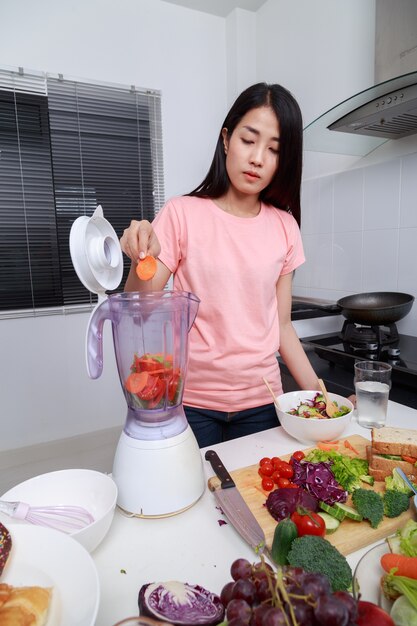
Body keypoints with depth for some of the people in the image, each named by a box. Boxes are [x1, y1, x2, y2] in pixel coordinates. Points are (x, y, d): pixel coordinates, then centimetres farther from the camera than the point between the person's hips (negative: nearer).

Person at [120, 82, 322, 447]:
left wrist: (315, 391, -3)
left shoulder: (284, 227, 1)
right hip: (192, 402, -2)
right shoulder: (181, 214, -8)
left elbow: (282, 325, 4)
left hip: (261, 403, 3)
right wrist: (141, 261, -27)